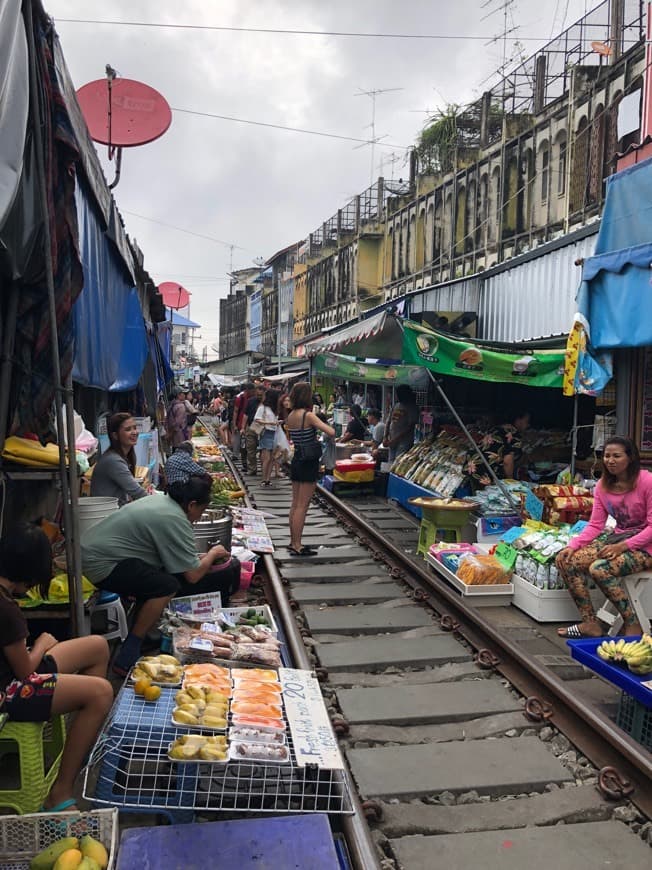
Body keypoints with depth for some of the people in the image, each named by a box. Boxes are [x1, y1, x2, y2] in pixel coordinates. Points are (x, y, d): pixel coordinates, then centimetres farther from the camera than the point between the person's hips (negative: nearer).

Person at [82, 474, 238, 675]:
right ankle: (127, 659, -14)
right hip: (101, 565, -11)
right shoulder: (176, 520, -17)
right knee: (168, 586, -21)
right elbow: (192, 575, -14)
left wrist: (203, 558, 20)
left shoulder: (160, 501, 11)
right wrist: (213, 554, 3)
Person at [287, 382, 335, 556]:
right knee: (302, 506, -3)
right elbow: (331, 432, -24)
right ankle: (297, 547, 1)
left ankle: (293, 542, 23)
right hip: (309, 463, -8)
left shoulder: (291, 416, 5)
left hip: (296, 461, 8)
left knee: (295, 504, 14)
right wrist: (323, 425, -3)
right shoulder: (308, 415, -17)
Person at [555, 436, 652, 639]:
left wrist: (623, 546, -25)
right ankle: (591, 624, -3)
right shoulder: (603, 485, 4)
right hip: (617, 536, 7)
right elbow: (595, 525, 4)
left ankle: (632, 626, -11)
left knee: (599, 568, -31)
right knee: (566, 561, -12)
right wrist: (572, 546, -11)